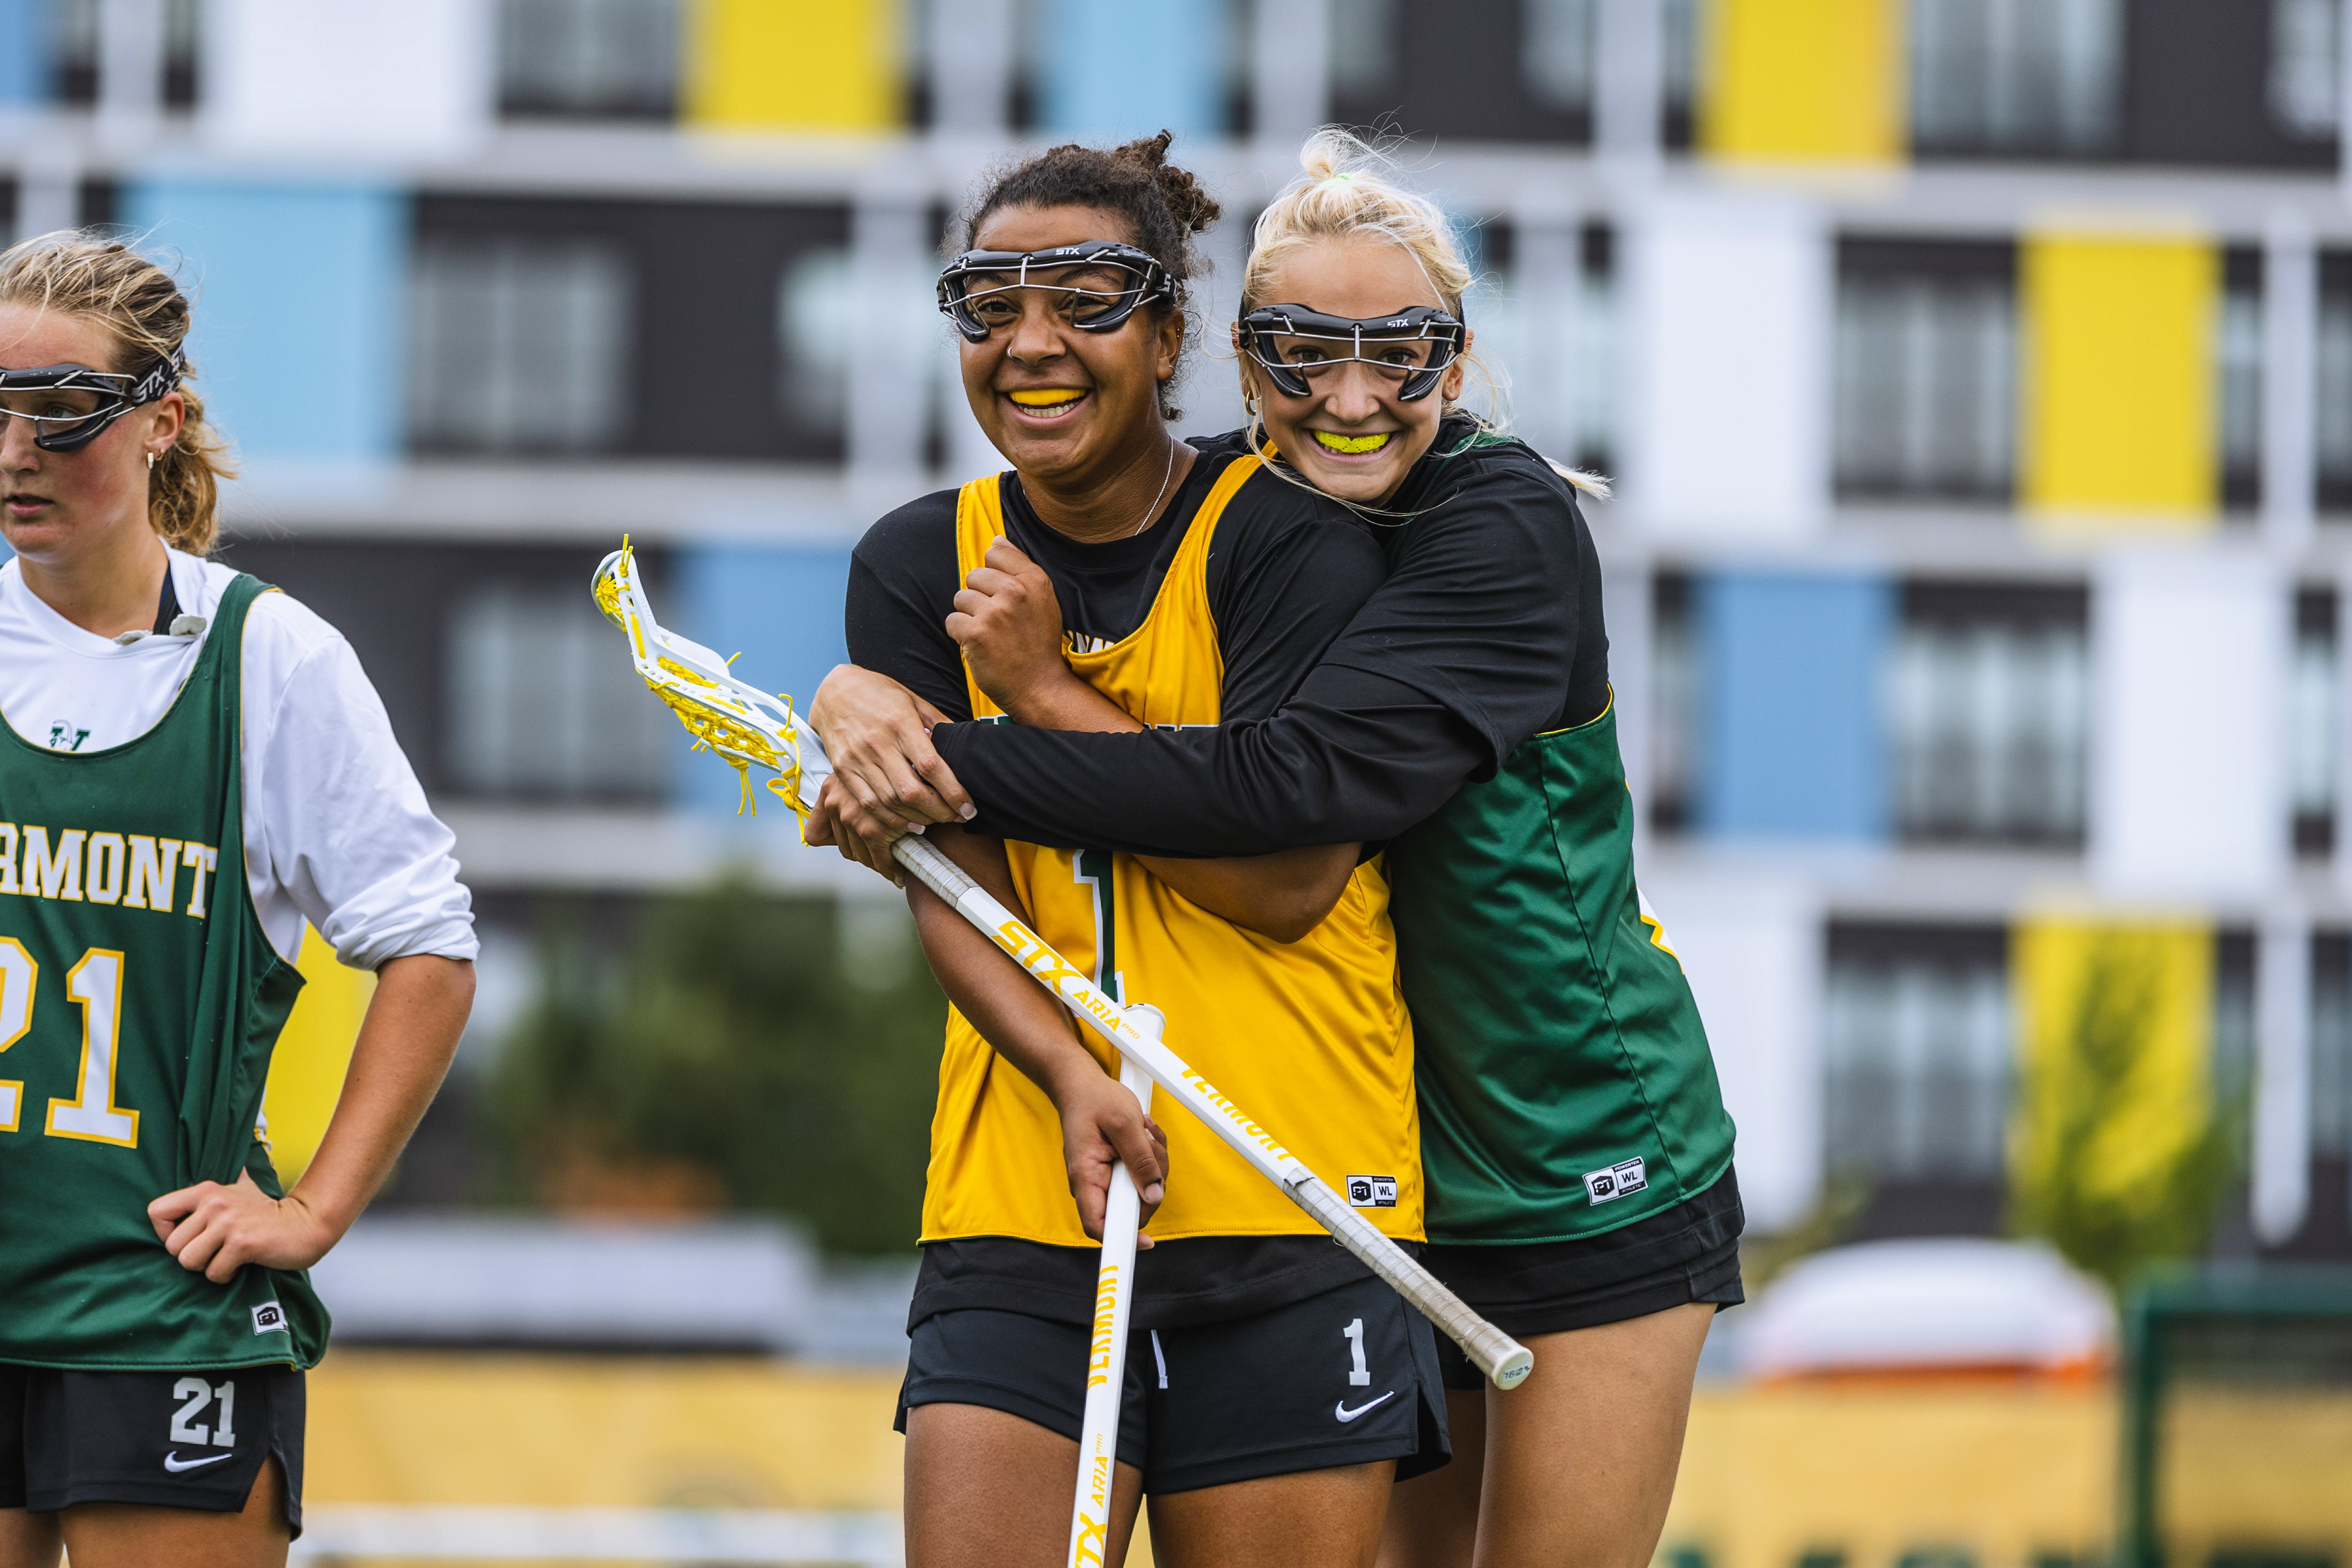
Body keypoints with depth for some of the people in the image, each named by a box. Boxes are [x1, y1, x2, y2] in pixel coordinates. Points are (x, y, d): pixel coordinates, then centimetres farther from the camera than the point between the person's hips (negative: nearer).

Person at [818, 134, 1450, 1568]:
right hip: (1019, 1219, 3)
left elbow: (1290, 877, -10)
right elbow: (952, 891, 2)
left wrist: (1049, 695, -9)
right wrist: (1072, 1074, -16)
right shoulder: (923, 567, 9)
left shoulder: (1288, 538, -2)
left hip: (1288, 1220, -3)